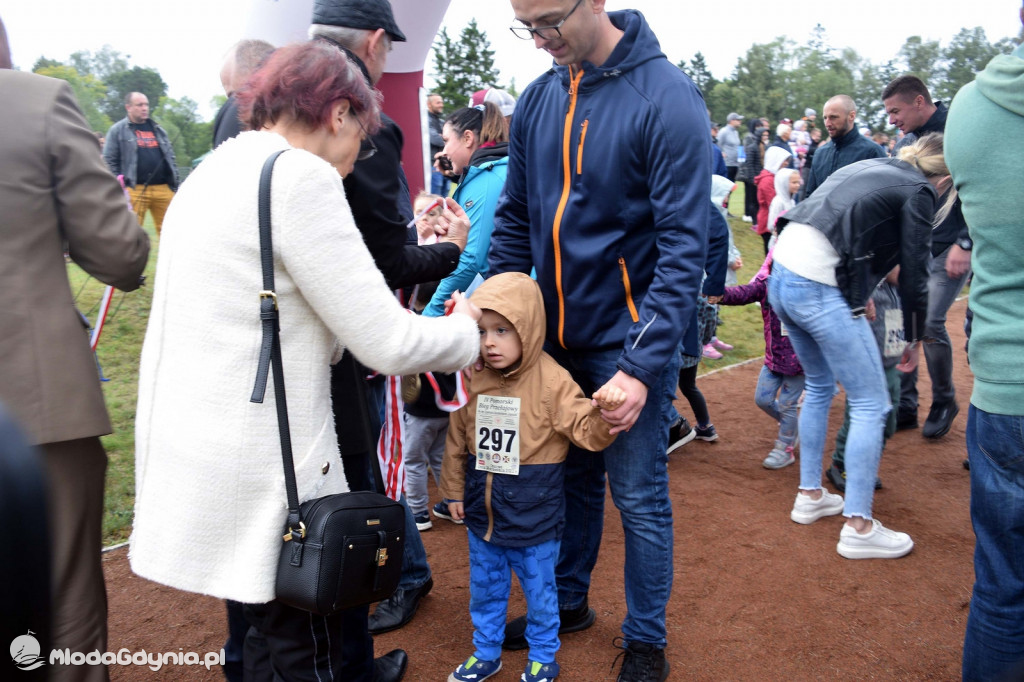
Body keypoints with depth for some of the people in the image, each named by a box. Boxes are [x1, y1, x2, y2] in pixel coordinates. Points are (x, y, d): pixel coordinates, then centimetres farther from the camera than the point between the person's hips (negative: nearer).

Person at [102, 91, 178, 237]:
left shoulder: (158, 129, 19)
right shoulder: (117, 130, 5)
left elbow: (170, 157, 23)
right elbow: (109, 160, 2)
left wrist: (174, 183, 14)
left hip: (163, 190, 4)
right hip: (135, 190, -4)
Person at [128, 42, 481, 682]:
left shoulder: (217, 169, 12)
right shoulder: (301, 177, -17)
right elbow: (388, 342, -17)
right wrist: (465, 329, 2)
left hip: (193, 449, 9)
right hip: (259, 468, -9)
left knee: (277, 629, 22)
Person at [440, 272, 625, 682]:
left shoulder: (552, 381, -17)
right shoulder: (472, 380, -4)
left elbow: (587, 432, -18)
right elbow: (457, 442, 5)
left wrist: (603, 412, -38)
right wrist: (454, 491, 10)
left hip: (534, 517, -4)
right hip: (482, 513, 4)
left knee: (539, 591, 16)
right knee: (484, 589, 21)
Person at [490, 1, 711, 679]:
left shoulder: (667, 98, -14)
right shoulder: (537, 101, 4)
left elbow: (684, 245, -18)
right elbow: (515, 221, 10)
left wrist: (642, 365, -22)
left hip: (629, 341, -5)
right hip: (556, 339, 5)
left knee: (638, 497, 7)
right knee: (570, 479, 19)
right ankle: (567, 603, 40)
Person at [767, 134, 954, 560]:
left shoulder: (868, 167, 23)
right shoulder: (918, 193, 1)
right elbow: (914, 274, 1)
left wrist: (860, 293, 30)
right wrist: (914, 339, 13)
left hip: (782, 275, 9)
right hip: (822, 290, -9)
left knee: (819, 387, 24)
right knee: (870, 406, 2)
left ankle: (809, 495, 32)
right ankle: (858, 526, 8)